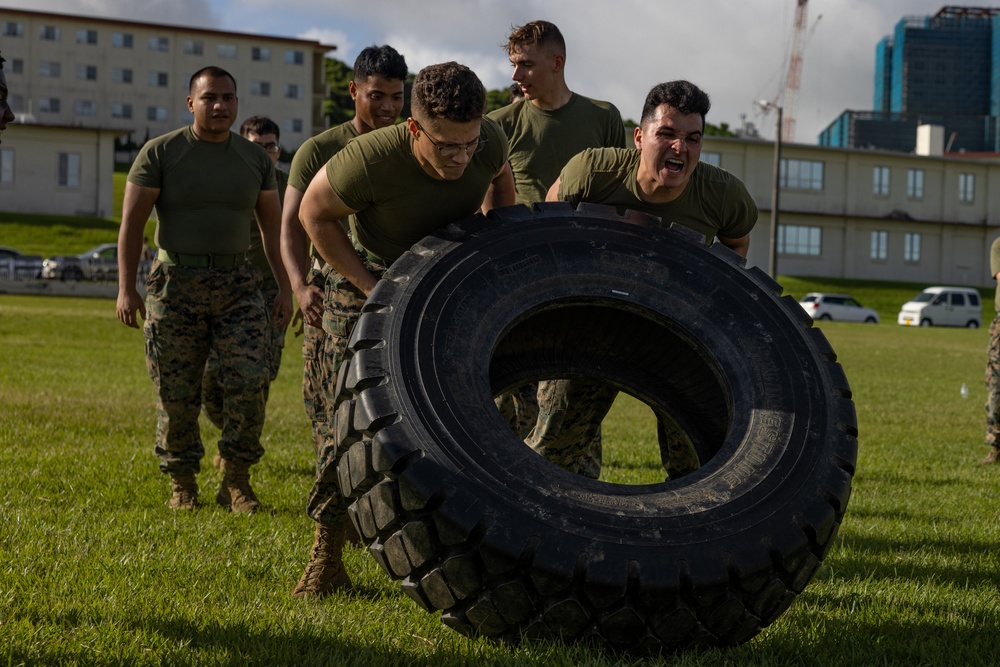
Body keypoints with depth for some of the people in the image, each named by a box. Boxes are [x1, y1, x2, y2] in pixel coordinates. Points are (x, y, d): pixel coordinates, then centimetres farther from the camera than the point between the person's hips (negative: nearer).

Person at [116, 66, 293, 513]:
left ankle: (236, 480, 1)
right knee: (176, 394, 1)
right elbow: (131, 222, -3)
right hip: (175, 283, -2)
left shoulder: (255, 158, 10)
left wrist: (286, 287, 7)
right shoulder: (160, 153, 0)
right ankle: (182, 484, 15)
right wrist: (126, 288, -10)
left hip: (237, 283, 2)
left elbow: (272, 226, 14)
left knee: (249, 381, -11)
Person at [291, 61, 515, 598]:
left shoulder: (490, 142, -22)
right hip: (373, 281, -3)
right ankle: (327, 556, -2)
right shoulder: (370, 161, -35)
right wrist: (371, 286, -19)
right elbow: (314, 212, -15)